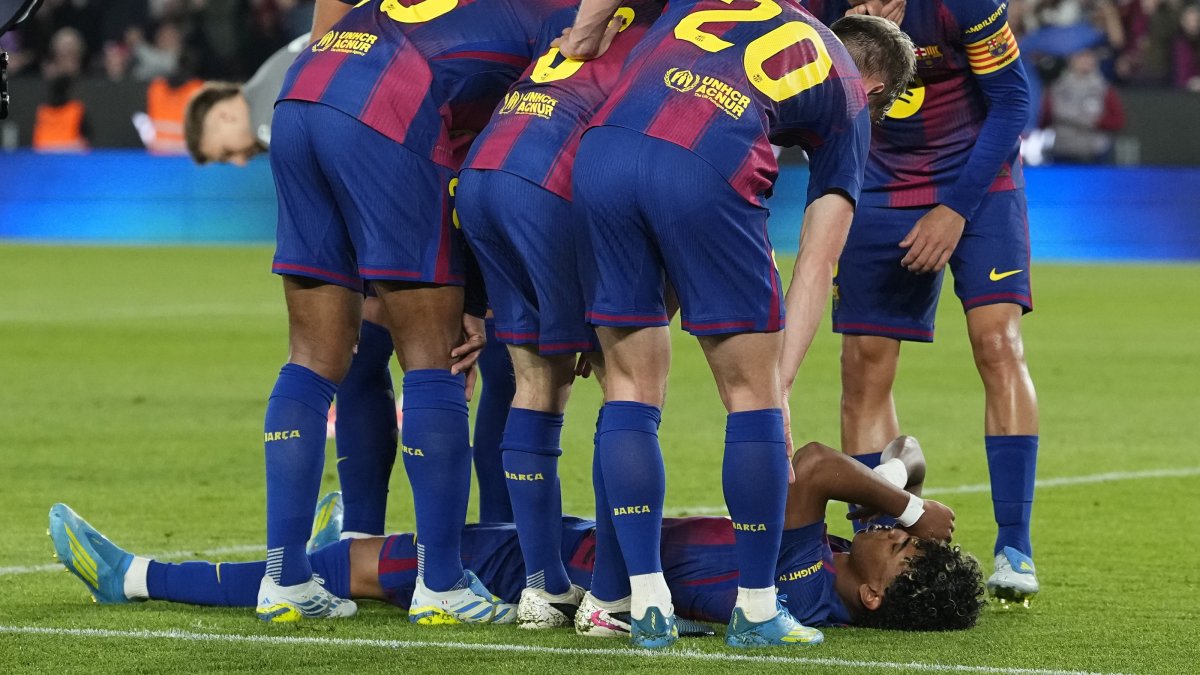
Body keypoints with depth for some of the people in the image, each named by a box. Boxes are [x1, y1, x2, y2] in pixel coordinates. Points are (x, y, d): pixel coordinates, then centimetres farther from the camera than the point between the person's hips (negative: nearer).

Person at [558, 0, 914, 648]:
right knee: (752, 393, 13)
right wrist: (781, 383, 19)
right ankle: (757, 610, 16)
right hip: (708, 172, -3)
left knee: (631, 388, 15)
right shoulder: (849, 102, 25)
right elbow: (816, 264, 19)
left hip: (602, 151, 3)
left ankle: (647, 605, 13)